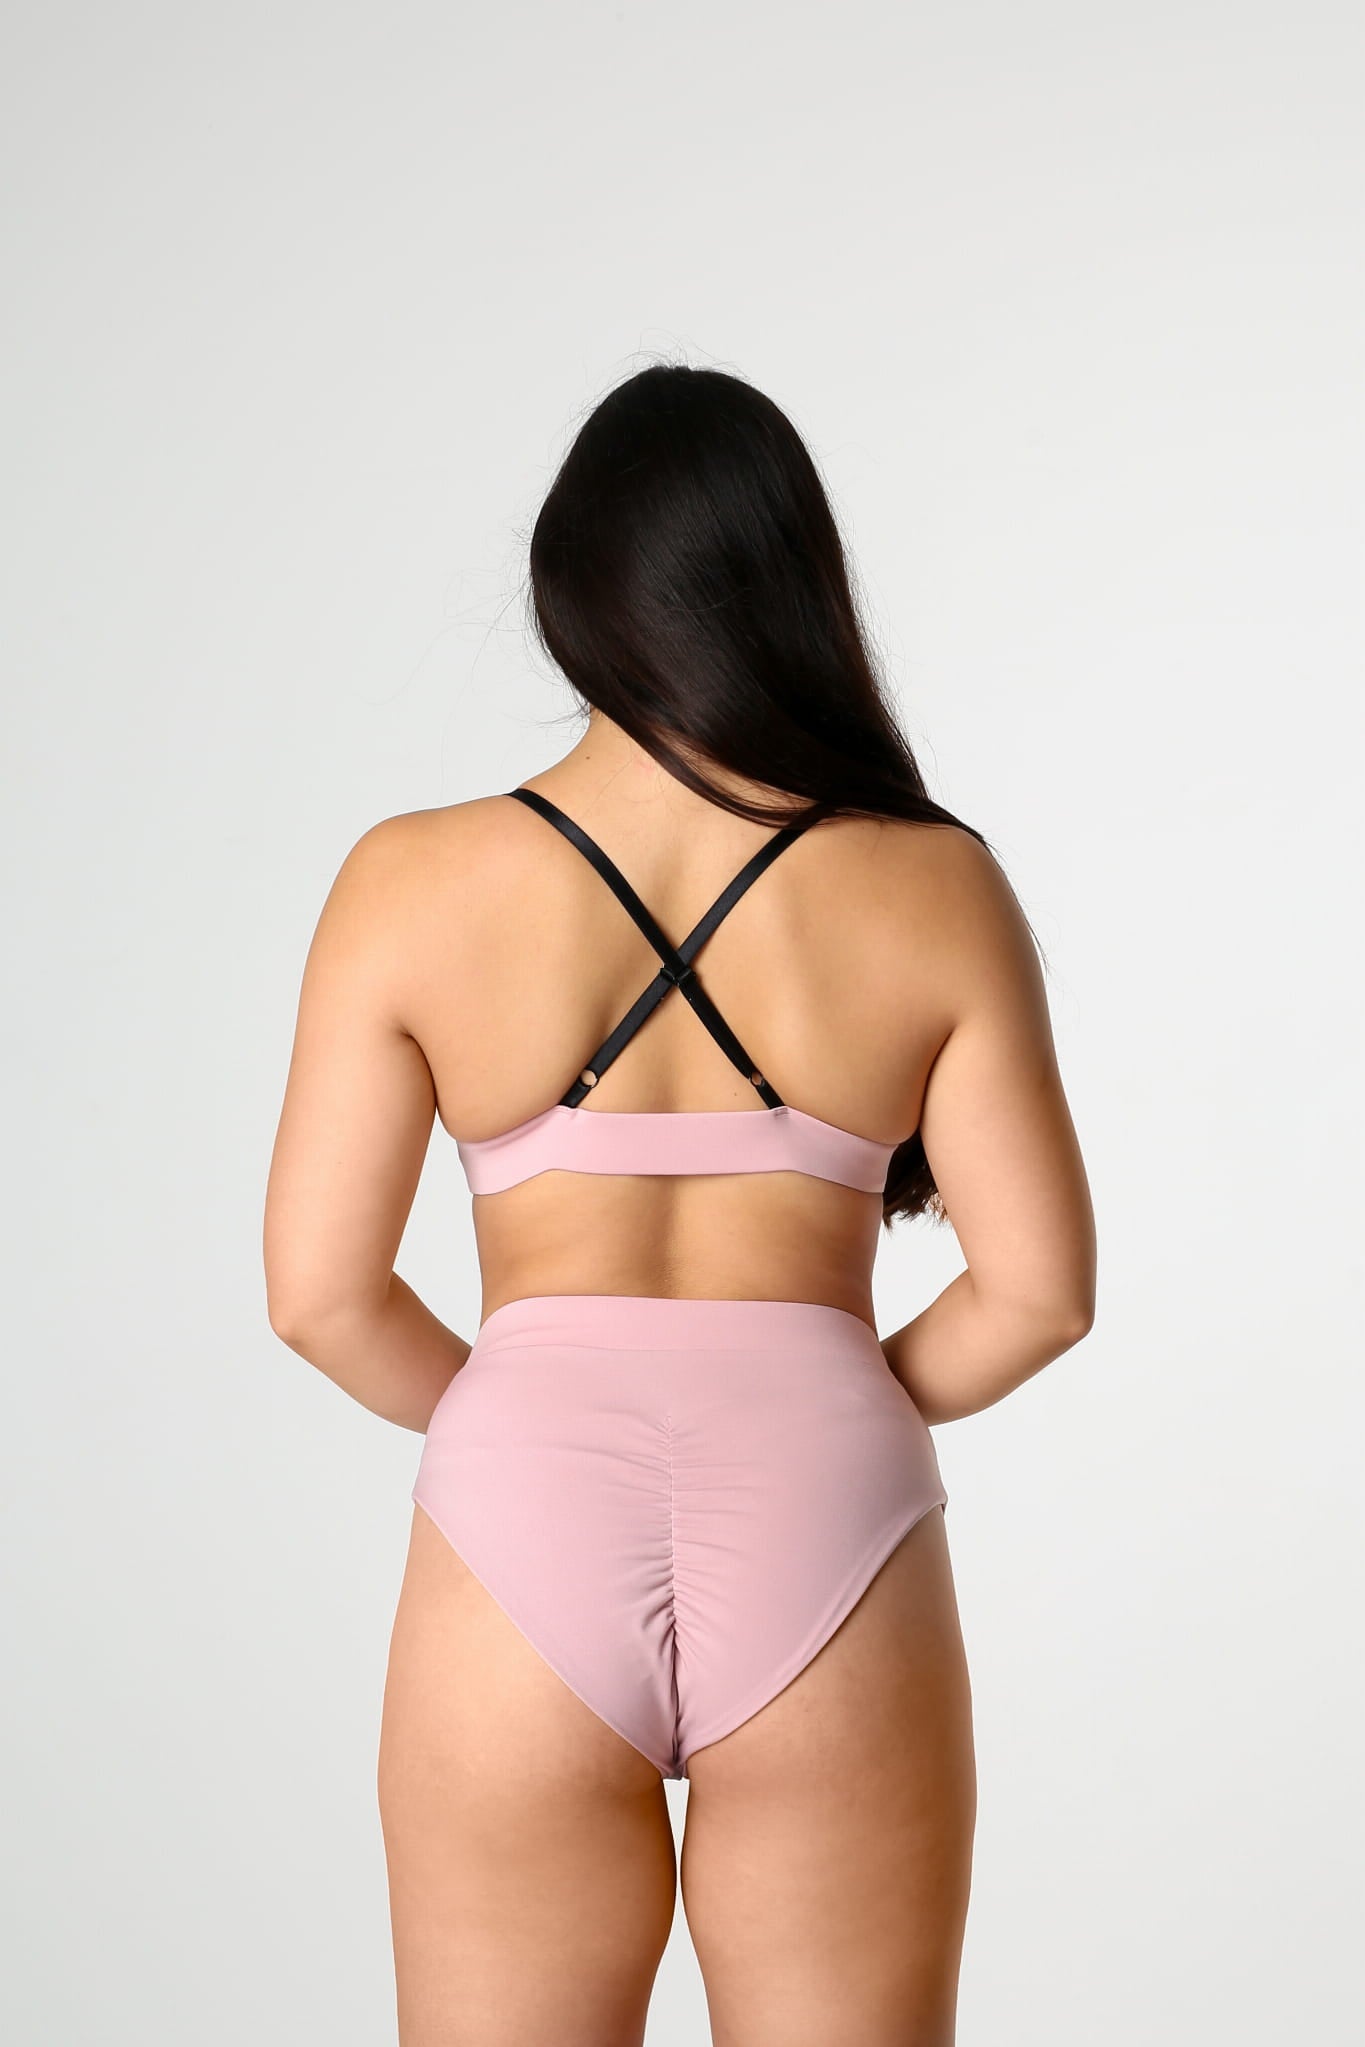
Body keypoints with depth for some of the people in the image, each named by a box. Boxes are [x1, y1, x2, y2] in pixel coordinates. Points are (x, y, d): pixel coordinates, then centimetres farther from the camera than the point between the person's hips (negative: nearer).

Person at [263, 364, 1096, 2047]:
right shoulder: (935, 888, -1)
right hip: (822, 1529, 0)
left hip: (526, 1525, 0)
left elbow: (321, 1293, -3)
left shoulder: (415, 883, -2)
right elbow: (1037, 1287, -1)